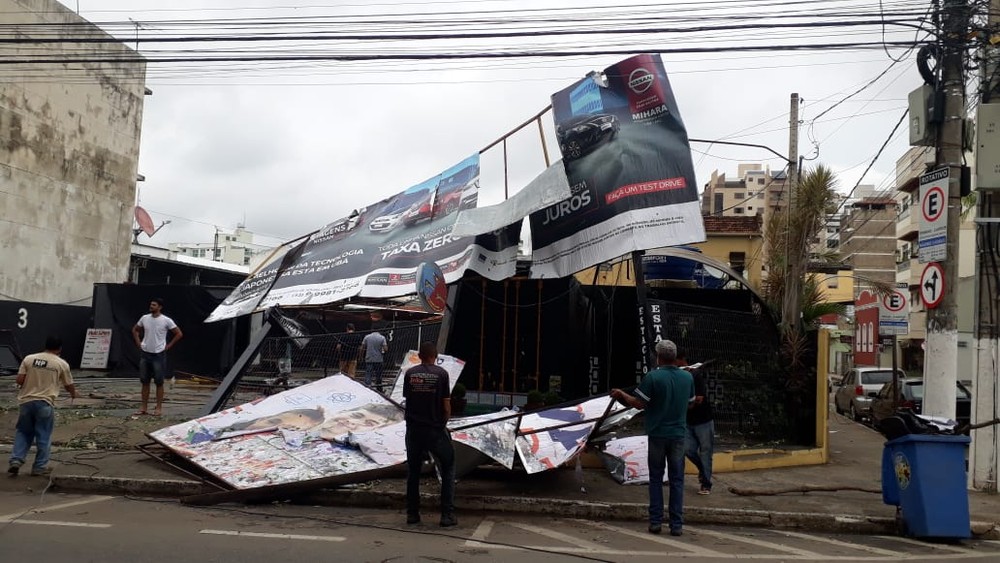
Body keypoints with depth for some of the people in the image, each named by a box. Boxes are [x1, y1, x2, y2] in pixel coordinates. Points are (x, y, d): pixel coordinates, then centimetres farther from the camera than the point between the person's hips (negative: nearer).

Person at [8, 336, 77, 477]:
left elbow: (19, 380, -1)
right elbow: (69, 385, 9)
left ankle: (16, 460, 8)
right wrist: (73, 393, 31)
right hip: (45, 403, -3)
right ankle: (40, 467, 12)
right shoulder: (62, 363, -1)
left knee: (23, 433, 18)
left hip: (25, 401, 3)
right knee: (43, 436, 6)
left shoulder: (29, 358, 3)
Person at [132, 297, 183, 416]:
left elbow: (179, 334, -4)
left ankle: (159, 408, 7)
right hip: (145, 354, 4)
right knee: (144, 381, 9)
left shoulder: (166, 320, -9)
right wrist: (138, 343, 9)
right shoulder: (144, 318, 4)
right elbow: (135, 330, 21)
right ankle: (144, 407, 16)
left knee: (159, 382, 1)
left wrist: (168, 346, -6)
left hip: (159, 355, -4)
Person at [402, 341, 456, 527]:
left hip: (413, 430, 3)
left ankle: (412, 514, 19)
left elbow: (407, 399, 5)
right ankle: (447, 514, 5)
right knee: (448, 467, 11)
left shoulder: (409, 373, 1)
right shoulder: (441, 373, -6)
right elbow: (446, 406, -7)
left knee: (413, 470, 16)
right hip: (435, 429, -3)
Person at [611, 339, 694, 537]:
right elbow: (690, 402, 14)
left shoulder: (652, 377, -13)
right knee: (677, 479, 7)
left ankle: (656, 521, 8)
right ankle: (676, 524, 6)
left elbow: (639, 404, -12)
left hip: (657, 433, -3)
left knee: (656, 479, 8)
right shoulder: (688, 377, 1)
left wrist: (621, 394, 4)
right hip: (678, 434, 3)